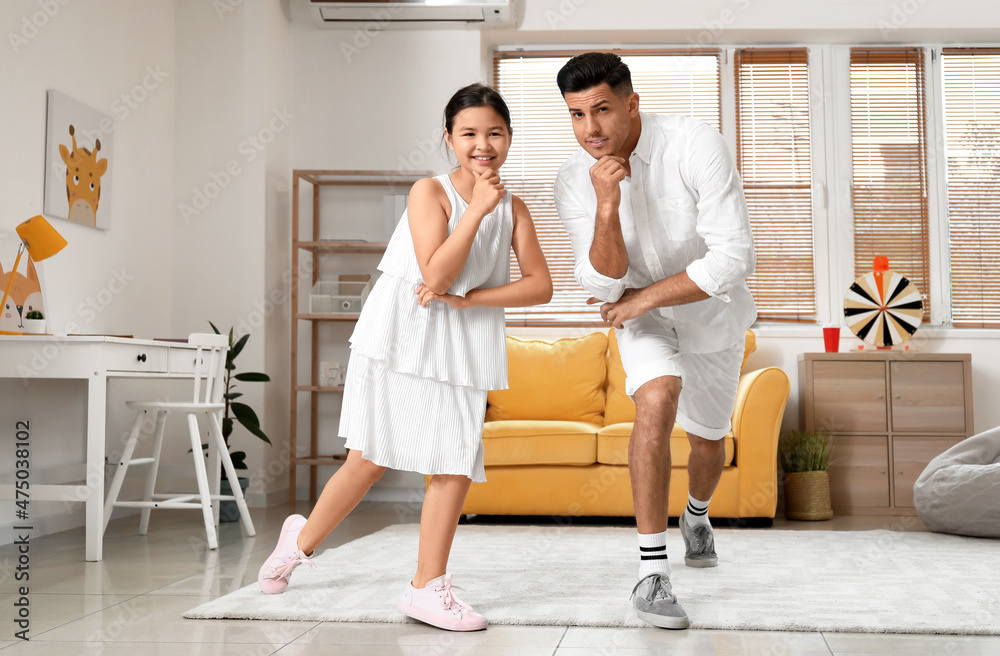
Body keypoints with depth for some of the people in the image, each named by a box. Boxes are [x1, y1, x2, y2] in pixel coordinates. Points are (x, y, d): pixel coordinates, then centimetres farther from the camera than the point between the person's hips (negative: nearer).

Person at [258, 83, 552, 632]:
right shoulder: (430, 191, -6)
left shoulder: (513, 209, 7)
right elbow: (436, 273, -17)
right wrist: (477, 209, -19)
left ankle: (427, 586, 10)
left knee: (456, 462, -2)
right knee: (371, 458, 2)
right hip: (402, 334, -4)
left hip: (464, 344, 4)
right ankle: (302, 539, 27)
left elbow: (540, 284, -1)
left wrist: (465, 299, -12)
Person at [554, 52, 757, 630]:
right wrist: (606, 205, -41)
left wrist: (640, 299, -25)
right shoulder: (573, 182, -20)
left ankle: (698, 515, 54)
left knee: (709, 438, 17)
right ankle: (653, 572, -24)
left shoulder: (696, 145, -31)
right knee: (657, 398, -30)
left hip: (713, 313, 0)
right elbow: (604, 285, -24)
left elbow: (733, 260, -34)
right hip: (643, 314, 0)